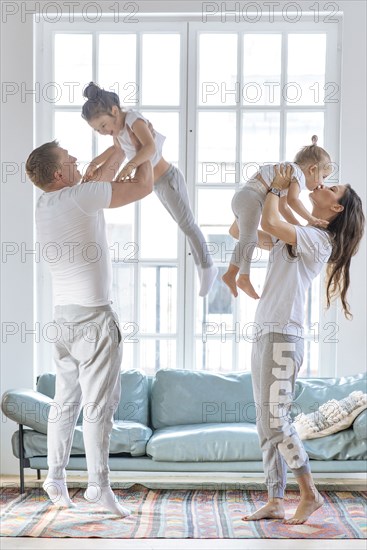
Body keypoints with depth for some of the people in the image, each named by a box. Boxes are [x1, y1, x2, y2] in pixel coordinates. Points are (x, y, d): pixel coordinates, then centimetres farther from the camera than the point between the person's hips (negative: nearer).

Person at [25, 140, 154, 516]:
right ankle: (98, 483, -2)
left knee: (66, 400, 14)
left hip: (64, 315, 8)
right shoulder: (79, 196, -13)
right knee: (98, 402, -4)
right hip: (93, 315, -8)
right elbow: (143, 186, -9)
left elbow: (101, 177, 25)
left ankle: (55, 477, 19)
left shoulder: (44, 205, 11)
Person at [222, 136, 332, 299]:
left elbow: (282, 207, 26)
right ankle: (244, 278, -14)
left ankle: (230, 274, 17)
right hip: (250, 198, -10)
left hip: (241, 197, 10)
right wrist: (310, 218, -15)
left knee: (245, 240, 15)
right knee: (249, 239, -13)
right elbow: (292, 200, -22)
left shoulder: (289, 171, 25)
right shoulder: (299, 174, -5)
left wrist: (299, 226, 20)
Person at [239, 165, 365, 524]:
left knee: (275, 420, -9)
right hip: (264, 333, 9)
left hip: (283, 336, -9)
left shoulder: (319, 239, -7)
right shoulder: (293, 237, 19)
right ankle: (274, 502, 13)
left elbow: (270, 222, -21)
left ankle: (310, 494, 5)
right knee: (266, 424, 8)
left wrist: (277, 187, -5)